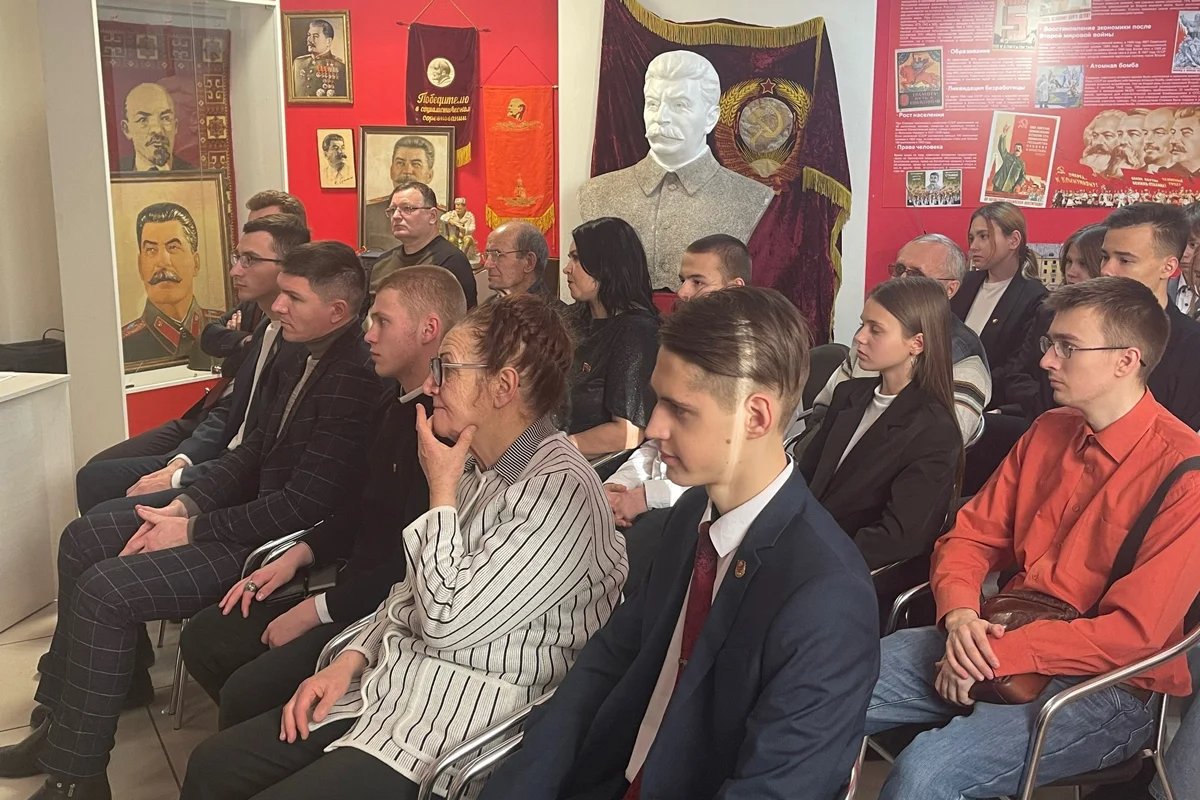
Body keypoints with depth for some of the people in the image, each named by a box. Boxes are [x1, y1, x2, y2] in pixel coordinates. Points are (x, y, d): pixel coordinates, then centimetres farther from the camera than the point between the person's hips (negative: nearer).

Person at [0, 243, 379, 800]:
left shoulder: (354, 381, -25)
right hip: (253, 505, 10)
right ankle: (61, 722, 22)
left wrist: (193, 532, -17)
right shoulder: (306, 359, 5)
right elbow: (256, 448, 12)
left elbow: (305, 504, -26)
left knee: (105, 590, -17)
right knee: (83, 540, 11)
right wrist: (185, 506, -1)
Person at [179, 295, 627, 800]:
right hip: (387, 684, 8)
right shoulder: (473, 466, 8)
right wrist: (351, 661, 4)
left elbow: (447, 622, -23)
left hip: (459, 718, -8)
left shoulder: (562, 492, -21)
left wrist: (441, 493, -16)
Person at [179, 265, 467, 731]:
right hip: (356, 582, 10)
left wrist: (316, 610, -15)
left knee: (247, 692, -20)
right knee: (202, 639, 9)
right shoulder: (393, 404, 10)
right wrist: (298, 555, 8)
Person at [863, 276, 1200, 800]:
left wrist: (996, 654, -20)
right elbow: (971, 535, 9)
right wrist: (960, 613, -12)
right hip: (996, 643, 6)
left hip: (1103, 686, -6)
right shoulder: (1049, 432, 8)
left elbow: (1135, 632, -18)